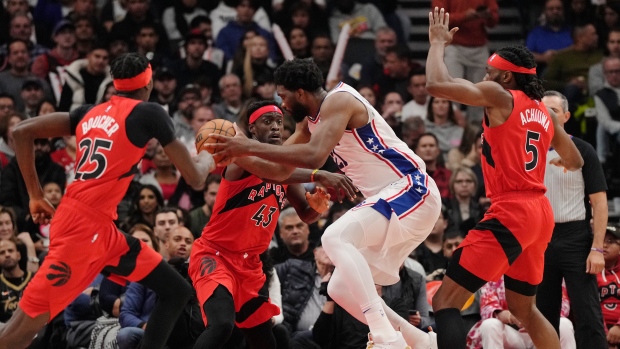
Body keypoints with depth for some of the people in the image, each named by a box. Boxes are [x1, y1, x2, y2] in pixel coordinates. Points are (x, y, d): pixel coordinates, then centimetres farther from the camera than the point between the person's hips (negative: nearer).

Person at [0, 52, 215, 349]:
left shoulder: (91, 112, 15)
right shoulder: (148, 113, -4)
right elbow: (194, 177, -3)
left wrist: (36, 196, 18)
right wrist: (207, 158, 20)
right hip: (84, 226, -8)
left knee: (176, 292, 10)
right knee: (30, 321, -10)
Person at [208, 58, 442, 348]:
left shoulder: (339, 101, -16)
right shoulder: (311, 120, 13)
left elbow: (313, 157, -30)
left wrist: (249, 147, -27)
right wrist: (235, 155, 5)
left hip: (411, 191, -10)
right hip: (389, 198, 10)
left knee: (335, 238, -29)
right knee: (341, 290, 7)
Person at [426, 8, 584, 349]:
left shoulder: (499, 96, -5)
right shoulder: (545, 113, 17)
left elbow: (436, 84, -15)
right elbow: (575, 163, 30)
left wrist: (438, 43, 2)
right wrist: (559, 159, 52)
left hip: (510, 213, -9)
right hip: (540, 212, 9)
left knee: (446, 302, -12)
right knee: (524, 308, 25)